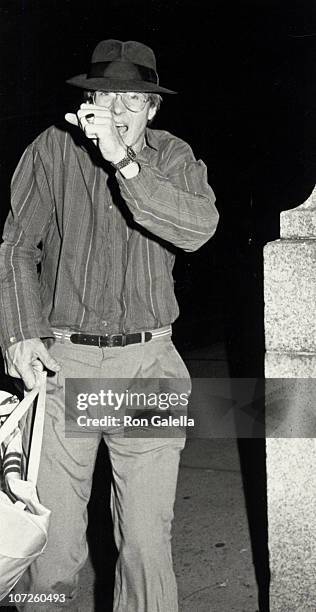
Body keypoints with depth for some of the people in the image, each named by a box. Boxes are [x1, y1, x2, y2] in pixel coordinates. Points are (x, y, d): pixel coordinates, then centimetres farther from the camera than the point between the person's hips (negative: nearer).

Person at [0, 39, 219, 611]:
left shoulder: (172, 157, 6)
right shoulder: (53, 150, 3)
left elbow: (199, 227, -14)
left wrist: (124, 162, -21)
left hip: (148, 362, 1)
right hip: (61, 360, 0)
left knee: (147, 543, 1)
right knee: (50, 540, 1)